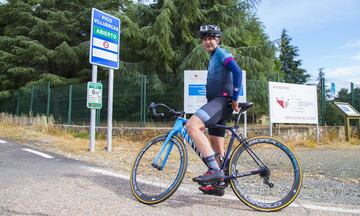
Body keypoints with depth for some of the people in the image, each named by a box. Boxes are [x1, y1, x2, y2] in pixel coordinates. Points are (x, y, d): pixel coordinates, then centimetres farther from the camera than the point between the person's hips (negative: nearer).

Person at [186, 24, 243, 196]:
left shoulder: (221, 53, -2)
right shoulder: (213, 57, 26)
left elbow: (237, 72, -18)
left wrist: (235, 100, -20)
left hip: (222, 101, -10)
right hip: (216, 102, 10)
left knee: (192, 125, -30)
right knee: (217, 147, 12)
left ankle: (214, 170, -32)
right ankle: (217, 185, 23)